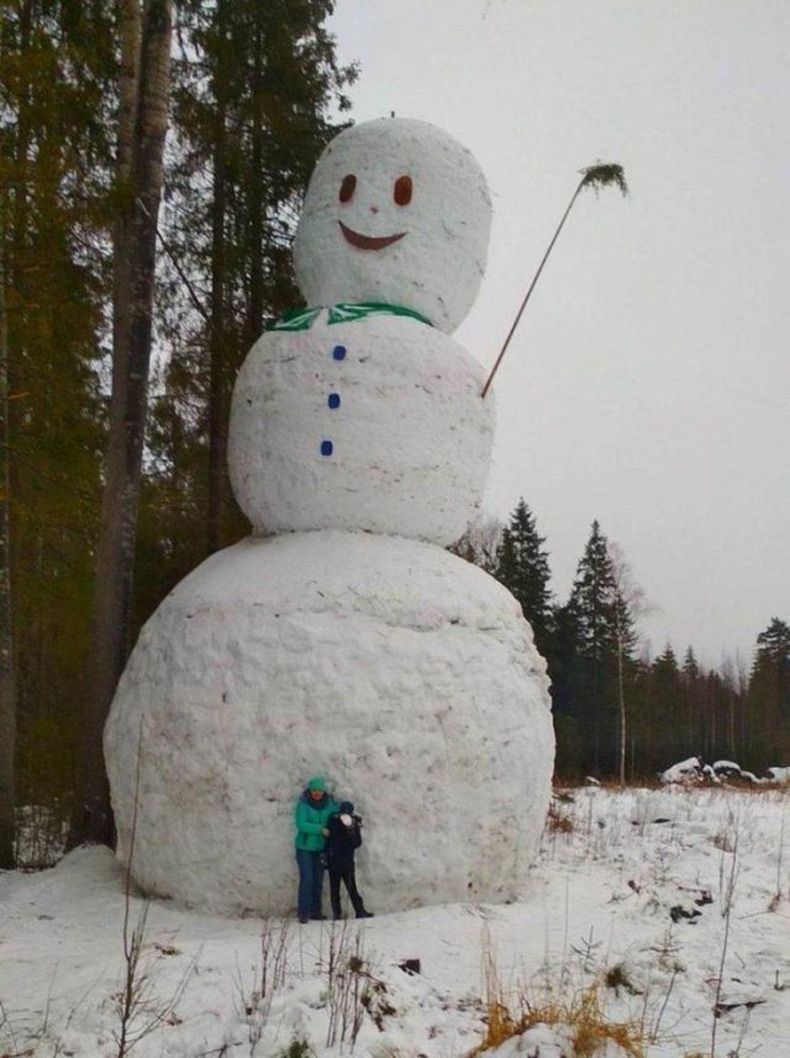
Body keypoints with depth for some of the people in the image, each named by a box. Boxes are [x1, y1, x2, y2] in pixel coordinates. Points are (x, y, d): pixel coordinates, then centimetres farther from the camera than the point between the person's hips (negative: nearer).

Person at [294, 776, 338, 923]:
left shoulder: (329, 804, 0)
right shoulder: (303, 804, -13)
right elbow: (301, 824, -21)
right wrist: (320, 829, -24)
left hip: (321, 848, 4)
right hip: (305, 848, -4)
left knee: (318, 881, 8)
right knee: (306, 880, -9)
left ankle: (315, 911, 18)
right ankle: (304, 913, -1)